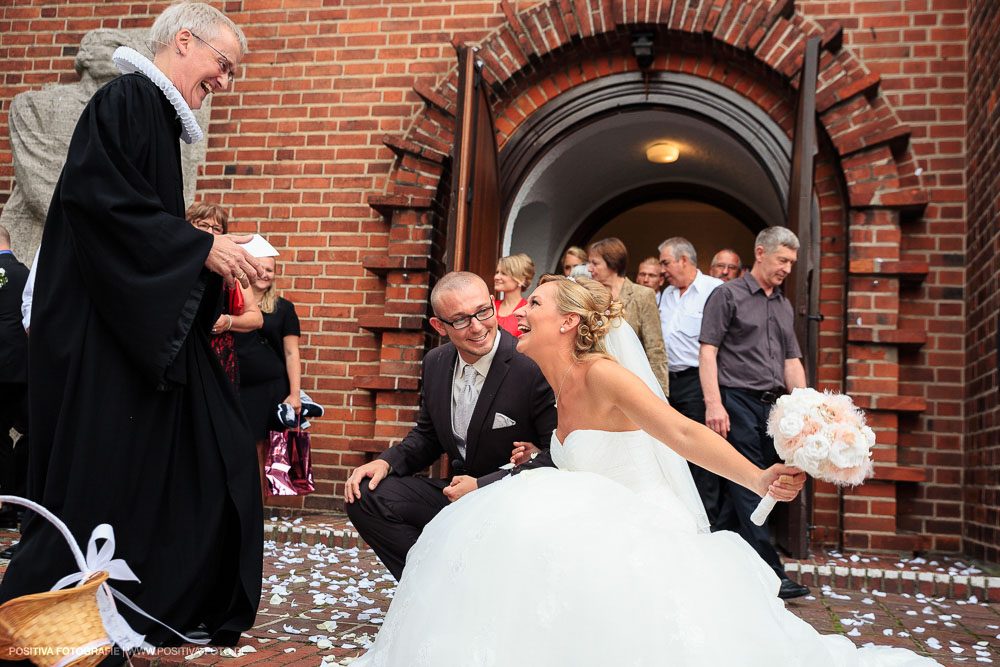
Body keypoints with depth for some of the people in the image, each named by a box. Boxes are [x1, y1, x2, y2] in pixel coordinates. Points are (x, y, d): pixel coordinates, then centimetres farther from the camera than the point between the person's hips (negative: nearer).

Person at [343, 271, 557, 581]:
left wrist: (484, 486, -24)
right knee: (365, 497, -6)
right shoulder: (436, 363, 3)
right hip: (459, 491, 7)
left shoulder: (536, 367, -20)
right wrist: (386, 462, -4)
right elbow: (427, 436, 16)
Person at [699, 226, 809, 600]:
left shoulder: (784, 306, 21)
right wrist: (713, 404, -16)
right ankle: (769, 573, -7)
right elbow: (707, 351, -7)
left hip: (771, 406, 7)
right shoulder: (728, 295, 0)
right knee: (749, 486, -8)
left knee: (740, 489, 8)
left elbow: (791, 361, 20)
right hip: (737, 401, -7)